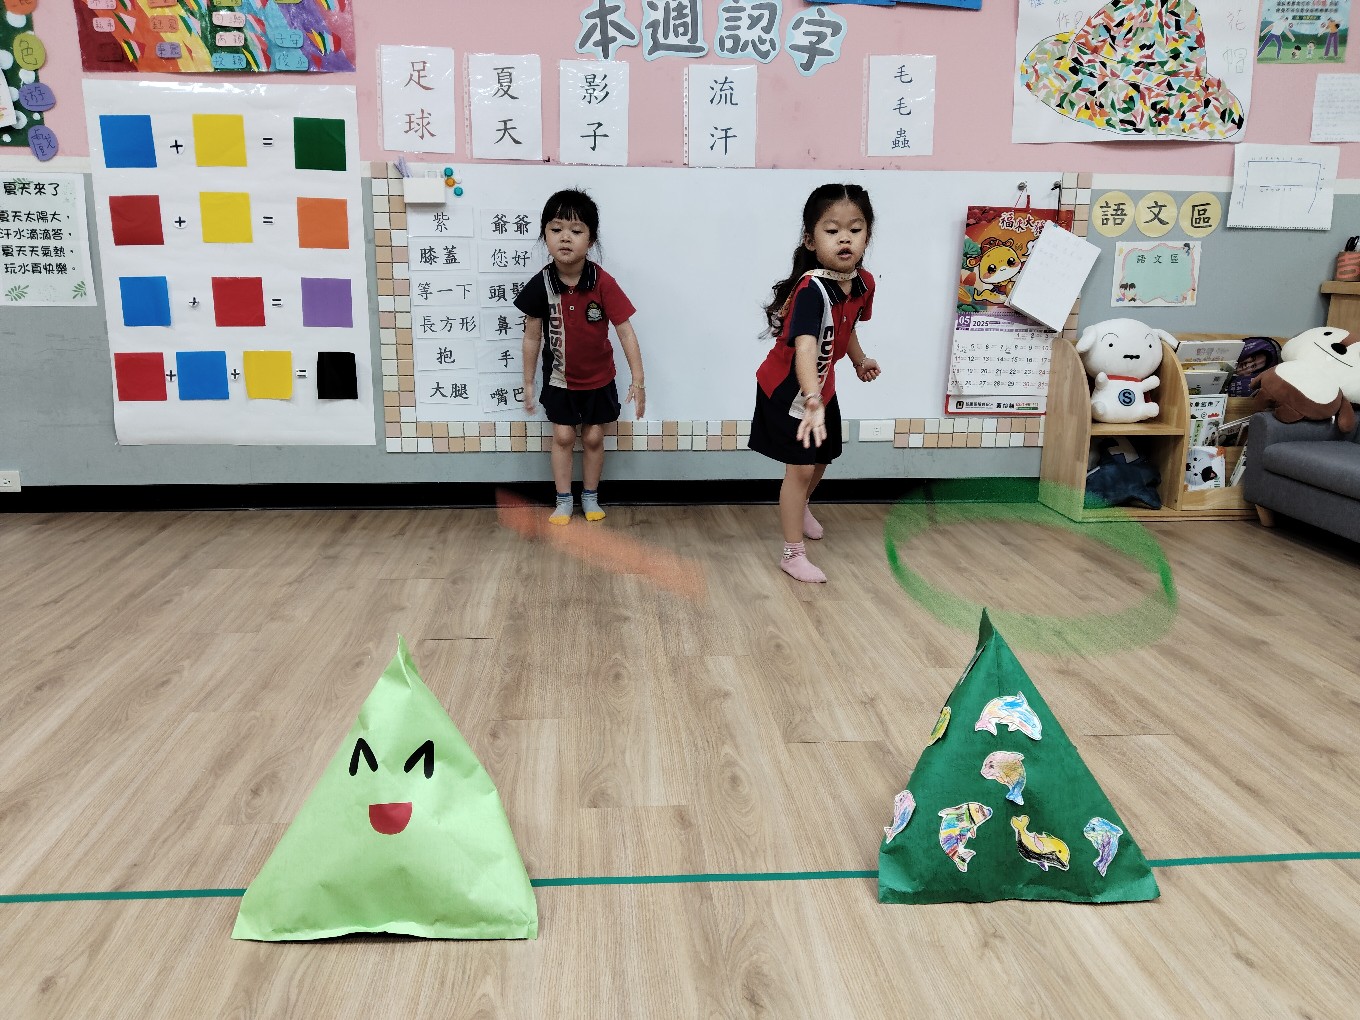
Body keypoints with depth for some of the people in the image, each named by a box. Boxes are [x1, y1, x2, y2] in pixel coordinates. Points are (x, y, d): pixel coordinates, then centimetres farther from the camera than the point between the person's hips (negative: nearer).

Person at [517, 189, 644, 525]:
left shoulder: (603, 283, -20)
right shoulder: (540, 284, -16)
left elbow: (626, 332, -16)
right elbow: (532, 337, -4)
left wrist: (638, 380, -18)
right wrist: (528, 383, 1)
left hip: (598, 378, 0)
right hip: (559, 377, 1)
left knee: (593, 437, 10)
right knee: (563, 436, 8)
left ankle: (591, 498, 29)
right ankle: (563, 501, 23)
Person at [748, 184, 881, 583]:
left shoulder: (863, 282, -11)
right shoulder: (811, 289, -36)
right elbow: (805, 347, -51)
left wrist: (859, 360, 21)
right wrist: (812, 401, -63)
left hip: (822, 386, 8)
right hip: (788, 390, -8)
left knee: (822, 457, 25)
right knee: (800, 467, -5)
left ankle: (800, 507, 56)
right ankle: (793, 554, 9)